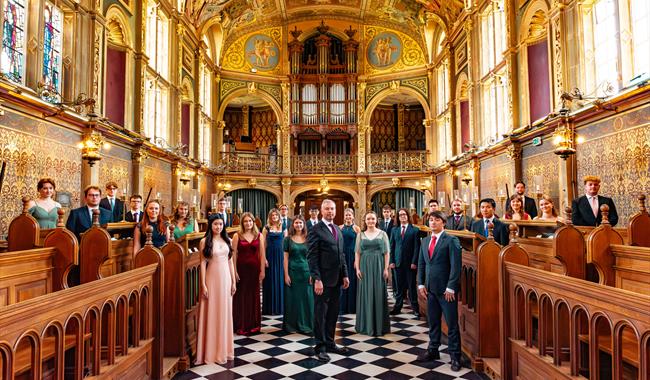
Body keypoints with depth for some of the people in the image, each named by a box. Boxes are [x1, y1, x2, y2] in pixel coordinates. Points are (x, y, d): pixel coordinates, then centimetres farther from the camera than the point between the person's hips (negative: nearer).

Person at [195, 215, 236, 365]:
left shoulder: (227, 240, 7)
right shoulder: (205, 241, -4)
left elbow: (230, 262, 9)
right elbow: (203, 263, -7)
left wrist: (233, 281, 6)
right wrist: (203, 284, -12)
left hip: (226, 278, 4)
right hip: (212, 279, -4)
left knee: (225, 313, 11)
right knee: (212, 313, 2)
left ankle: (224, 348, 24)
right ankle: (211, 350, 14)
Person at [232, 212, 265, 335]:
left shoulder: (259, 235, 4)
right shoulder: (237, 236, -2)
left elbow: (262, 254, 3)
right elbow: (233, 254, -4)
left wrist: (262, 271, -2)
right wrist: (234, 271, -9)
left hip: (255, 269, 2)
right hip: (241, 268, -2)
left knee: (254, 296, 9)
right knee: (241, 296, 4)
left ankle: (253, 324, 23)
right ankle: (241, 326, 15)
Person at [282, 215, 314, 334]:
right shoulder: (288, 239, 1)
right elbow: (286, 258, -1)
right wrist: (286, 275, -7)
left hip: (305, 271, 1)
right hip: (292, 271, -1)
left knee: (306, 299, 3)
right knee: (292, 299, 5)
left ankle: (305, 325, 15)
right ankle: (291, 325, 18)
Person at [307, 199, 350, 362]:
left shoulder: (337, 229, 14)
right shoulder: (316, 230, -10)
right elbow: (312, 257, -14)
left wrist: (345, 275, 11)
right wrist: (317, 279, -19)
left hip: (337, 279, 7)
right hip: (323, 280, -7)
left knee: (333, 313, 15)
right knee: (321, 314, 5)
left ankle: (329, 343, 28)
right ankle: (320, 347, 17)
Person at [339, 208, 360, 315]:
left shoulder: (356, 228, 1)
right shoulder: (340, 228, 7)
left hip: (353, 256, -2)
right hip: (342, 256, 2)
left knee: (352, 281, 4)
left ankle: (352, 306, 16)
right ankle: (343, 307, 17)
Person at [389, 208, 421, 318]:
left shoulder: (415, 230, 0)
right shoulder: (394, 230, 10)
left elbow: (417, 247, -4)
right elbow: (392, 246, 9)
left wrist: (414, 262, -11)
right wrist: (392, 261, 1)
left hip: (410, 263, -3)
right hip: (398, 263, 3)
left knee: (411, 286, 4)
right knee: (399, 287, 8)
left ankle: (415, 308, 13)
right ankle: (397, 307, 16)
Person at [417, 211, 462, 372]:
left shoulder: (451, 240, -8)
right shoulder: (425, 241, 11)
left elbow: (456, 266, -13)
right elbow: (421, 264, 14)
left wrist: (450, 287, -16)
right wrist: (421, 284, 6)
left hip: (446, 289, -6)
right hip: (430, 288, 6)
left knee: (452, 323, 3)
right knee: (432, 322, 14)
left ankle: (455, 356, 14)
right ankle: (433, 351, 28)